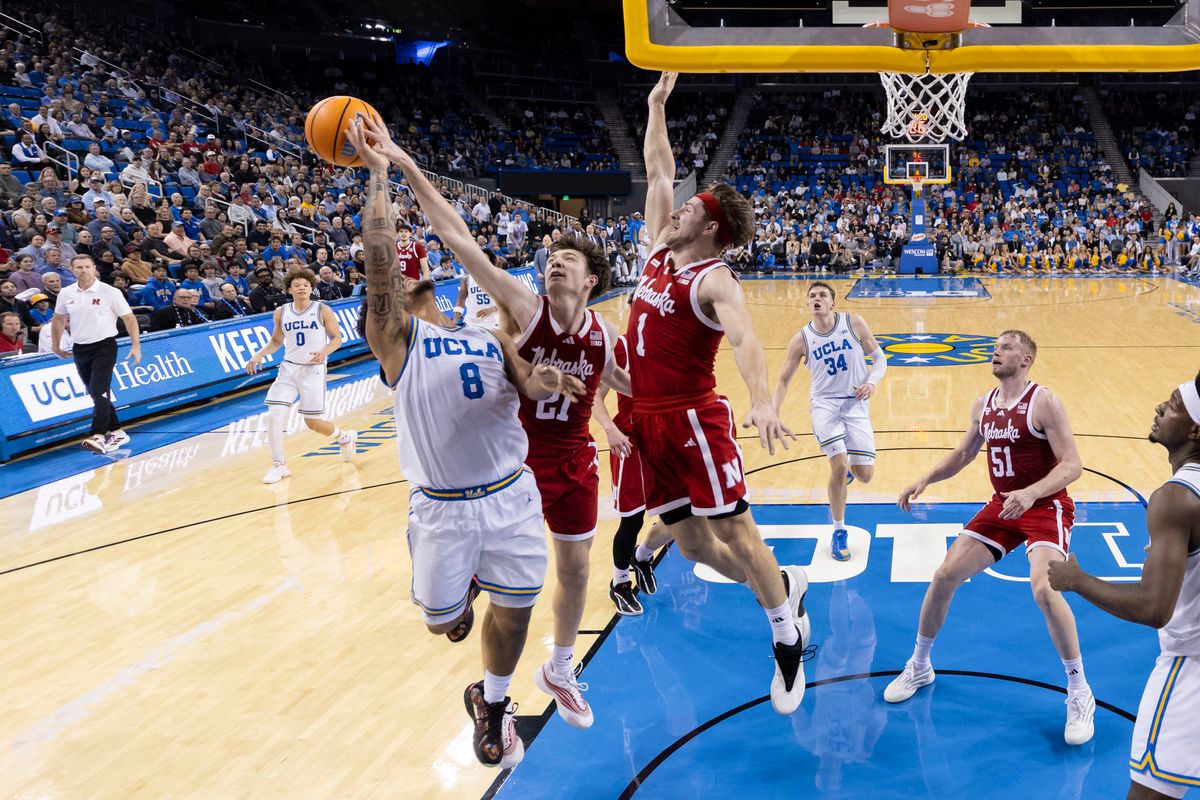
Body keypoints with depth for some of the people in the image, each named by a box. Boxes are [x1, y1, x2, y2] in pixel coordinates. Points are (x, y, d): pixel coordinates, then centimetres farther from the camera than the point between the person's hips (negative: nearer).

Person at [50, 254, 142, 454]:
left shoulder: (109, 292, -9)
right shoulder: (66, 293, 4)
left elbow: (129, 318, -5)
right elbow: (58, 320, 19)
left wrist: (135, 346, -10)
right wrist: (56, 347, 20)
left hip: (104, 347, -5)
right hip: (80, 350, 5)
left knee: (99, 391, -18)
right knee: (96, 394, 11)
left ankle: (98, 437, -25)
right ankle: (116, 432, 22)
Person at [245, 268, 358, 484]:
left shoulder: (323, 311, -6)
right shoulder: (281, 313, 4)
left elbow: (337, 338, -3)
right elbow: (276, 340, 16)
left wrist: (324, 352, -23)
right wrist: (259, 355, 0)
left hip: (313, 369, -3)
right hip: (288, 369, 3)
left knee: (313, 422, 1)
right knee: (274, 416, -11)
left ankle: (345, 437, 33)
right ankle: (279, 465, 3)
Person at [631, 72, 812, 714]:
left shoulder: (713, 280, -11)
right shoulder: (660, 251, 12)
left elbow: (744, 340, -29)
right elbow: (658, 173, 23)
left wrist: (761, 402, -46)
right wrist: (657, 107, 25)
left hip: (694, 419, -8)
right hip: (650, 419, 8)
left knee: (734, 531, -5)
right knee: (692, 544, 10)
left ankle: (788, 641, 11)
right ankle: (786, 585, 30)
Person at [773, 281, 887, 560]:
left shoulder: (854, 323, -3)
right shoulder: (801, 339, -3)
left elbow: (879, 357, 3)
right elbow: (784, 380, 3)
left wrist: (872, 382, -17)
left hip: (856, 404, 1)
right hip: (825, 404, -1)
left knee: (865, 476, -3)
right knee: (839, 466, -19)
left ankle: (850, 467, 38)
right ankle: (839, 532, 1)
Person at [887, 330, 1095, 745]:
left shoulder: (1044, 402, -15)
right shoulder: (983, 405, 5)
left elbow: (1072, 465, -20)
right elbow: (964, 453, 19)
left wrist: (1030, 494, -35)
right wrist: (925, 480, 4)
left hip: (1046, 507, -6)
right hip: (1001, 507, 7)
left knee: (1044, 589, -27)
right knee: (945, 575, 1)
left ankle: (1080, 695, -8)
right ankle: (918, 667, 21)